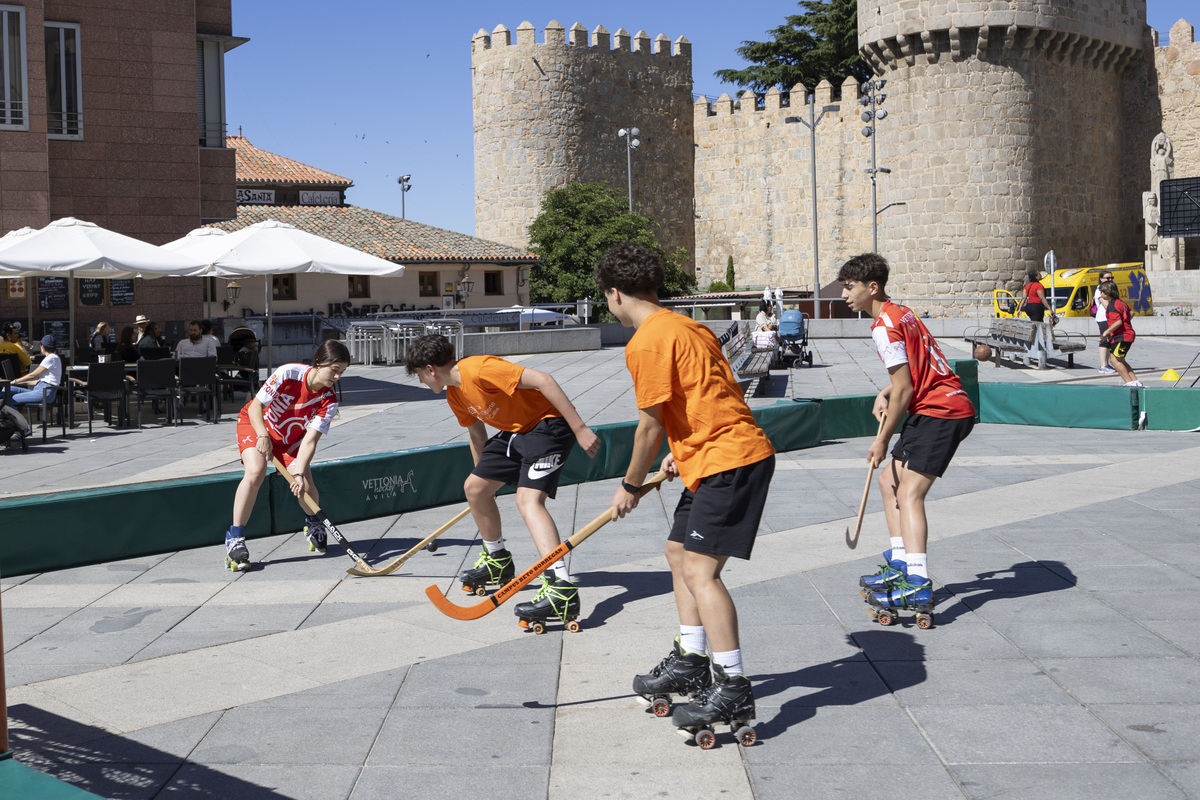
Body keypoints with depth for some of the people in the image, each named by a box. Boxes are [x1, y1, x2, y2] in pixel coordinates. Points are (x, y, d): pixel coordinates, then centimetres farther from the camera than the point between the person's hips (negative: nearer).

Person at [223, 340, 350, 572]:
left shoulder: (329, 402, -22)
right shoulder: (288, 373, -31)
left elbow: (310, 440, -27)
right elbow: (255, 407, -21)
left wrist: (300, 473, -39)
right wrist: (263, 436, -34)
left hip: (291, 439, 3)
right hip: (255, 423, -3)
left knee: (305, 487, -14)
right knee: (255, 472, -29)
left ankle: (314, 526, 22)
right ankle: (235, 539, -18)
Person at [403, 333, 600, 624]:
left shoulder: (478, 369, -24)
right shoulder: (454, 394, 7)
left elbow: (542, 379, -30)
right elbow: (476, 433, 25)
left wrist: (579, 428, -31)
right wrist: (483, 472, 36)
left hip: (549, 423, -10)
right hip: (516, 431, 10)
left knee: (528, 499, -27)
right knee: (474, 488, 14)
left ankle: (562, 589, -40)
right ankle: (498, 561, 36)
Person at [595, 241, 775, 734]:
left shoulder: (646, 341, -13)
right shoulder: (685, 326, 17)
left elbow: (651, 424, -11)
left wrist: (631, 486, 1)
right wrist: (681, 452, 25)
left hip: (729, 461, -11)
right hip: (717, 458, 11)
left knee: (699, 569, -13)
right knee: (679, 552, 18)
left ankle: (732, 690, -12)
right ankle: (689, 662, 28)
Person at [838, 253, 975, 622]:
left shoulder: (884, 325, -15)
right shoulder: (900, 314, 17)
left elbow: (904, 390, -18)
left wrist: (883, 439, -10)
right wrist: (886, 393, 9)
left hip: (940, 411, -11)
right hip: (945, 407, 11)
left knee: (909, 493, -18)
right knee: (889, 479, 18)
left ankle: (918, 587, -28)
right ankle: (900, 565, 22)